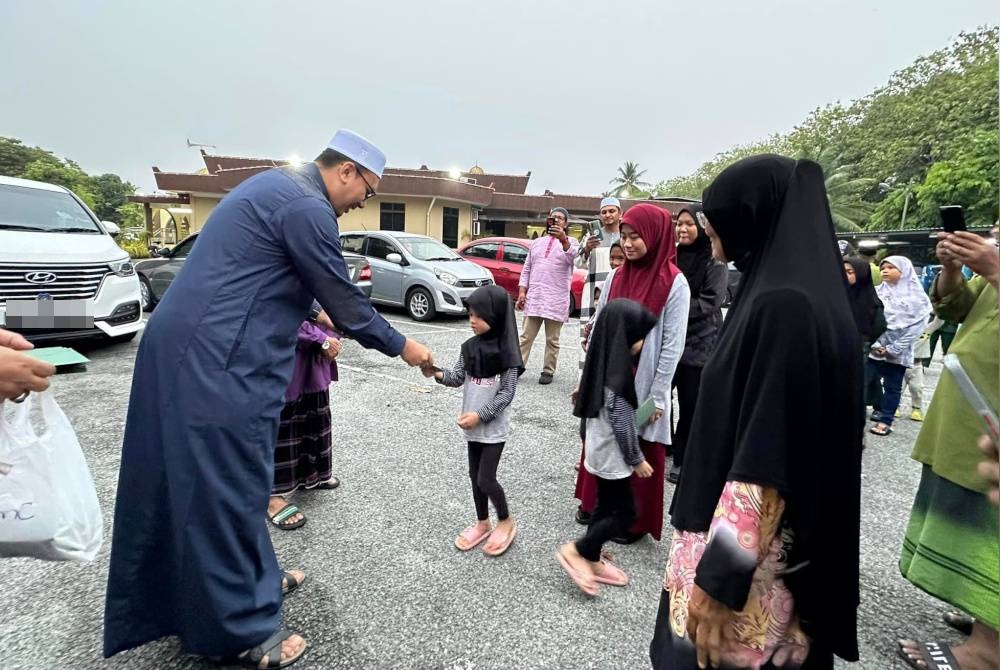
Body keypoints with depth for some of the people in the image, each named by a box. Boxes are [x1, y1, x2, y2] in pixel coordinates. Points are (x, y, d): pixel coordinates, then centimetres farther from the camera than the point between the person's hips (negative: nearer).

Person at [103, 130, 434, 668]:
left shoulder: (277, 186, 18)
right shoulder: (306, 206, -15)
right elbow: (344, 302, -12)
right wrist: (401, 347, 0)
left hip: (190, 346, 11)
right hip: (218, 360, -11)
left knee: (209, 480, 19)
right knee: (229, 487, 0)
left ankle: (248, 580, 38)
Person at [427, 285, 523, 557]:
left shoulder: (507, 352, -17)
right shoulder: (469, 346, 1)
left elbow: (507, 393, -17)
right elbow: (457, 377, 0)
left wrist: (480, 415, -21)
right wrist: (438, 374, -20)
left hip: (495, 427, -6)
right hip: (472, 425, 6)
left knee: (486, 479, -2)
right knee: (474, 476, 16)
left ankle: (506, 522, 24)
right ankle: (482, 523, 35)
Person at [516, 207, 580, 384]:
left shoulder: (570, 242, 6)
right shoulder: (537, 242, 18)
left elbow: (573, 257, -18)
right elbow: (527, 269, 16)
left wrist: (563, 240, -36)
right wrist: (522, 291, 5)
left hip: (556, 301, -3)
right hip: (533, 298, 3)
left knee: (552, 340, 5)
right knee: (526, 337, 4)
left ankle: (548, 371, 14)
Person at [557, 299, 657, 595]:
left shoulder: (604, 363, 1)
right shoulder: (617, 376, -27)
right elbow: (622, 426, -23)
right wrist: (637, 460, -10)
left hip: (600, 451, 9)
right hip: (612, 455, -9)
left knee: (606, 507, 19)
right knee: (625, 512, 6)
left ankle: (591, 561, 32)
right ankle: (576, 550, 12)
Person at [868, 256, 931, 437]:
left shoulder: (917, 296, 0)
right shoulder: (876, 292, 4)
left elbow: (917, 326, -5)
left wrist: (893, 348, -11)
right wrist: (874, 344, -11)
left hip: (898, 352, -1)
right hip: (873, 347, 1)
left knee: (893, 387, 7)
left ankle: (885, 420, 16)